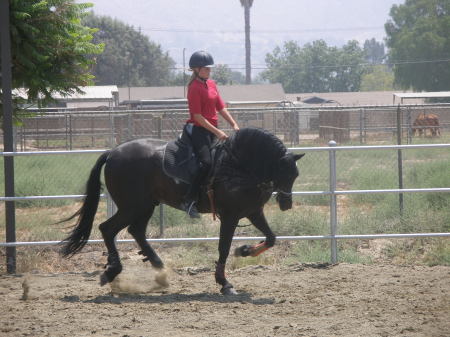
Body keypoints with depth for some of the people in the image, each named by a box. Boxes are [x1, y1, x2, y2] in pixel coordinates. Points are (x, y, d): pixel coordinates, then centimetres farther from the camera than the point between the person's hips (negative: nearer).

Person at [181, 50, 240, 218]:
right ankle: (189, 201, -23)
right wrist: (217, 132, -19)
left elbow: (221, 107, 15)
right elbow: (197, 115, -17)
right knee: (207, 162, -23)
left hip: (212, 129, 9)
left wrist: (234, 125, 4)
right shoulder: (194, 87, -13)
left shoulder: (211, 84, 14)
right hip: (198, 129, -9)